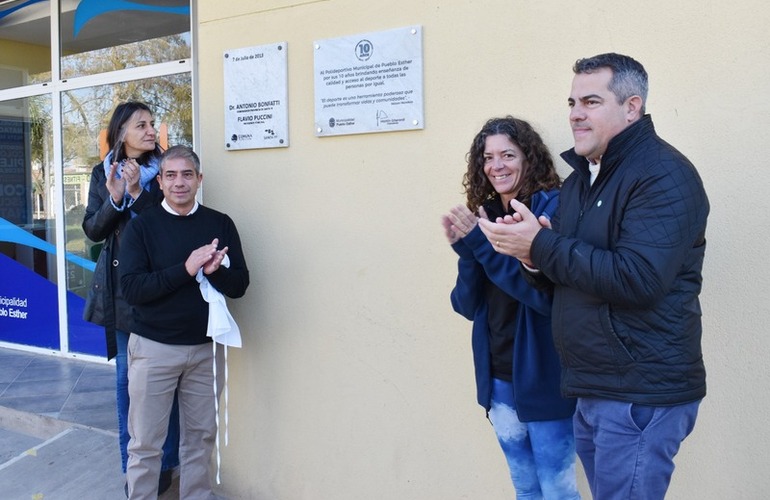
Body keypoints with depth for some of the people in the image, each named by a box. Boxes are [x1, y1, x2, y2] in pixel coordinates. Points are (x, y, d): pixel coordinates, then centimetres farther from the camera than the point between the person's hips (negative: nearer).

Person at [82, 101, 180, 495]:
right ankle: (132, 465, 24)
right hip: (120, 288, 3)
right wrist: (114, 198, -14)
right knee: (126, 378, 11)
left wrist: (138, 192, -20)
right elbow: (92, 230, 3)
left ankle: (165, 463, 20)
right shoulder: (103, 174, 6)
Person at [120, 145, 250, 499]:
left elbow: (239, 285, -1)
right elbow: (131, 289, -14)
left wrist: (215, 270, -22)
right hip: (153, 347, -2)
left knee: (201, 436, 14)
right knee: (145, 443, 7)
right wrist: (186, 268, -24)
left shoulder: (220, 224, 2)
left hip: (205, 347, 2)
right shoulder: (141, 226, -4)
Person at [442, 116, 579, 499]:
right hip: (498, 378, 6)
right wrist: (465, 250, -14)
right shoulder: (484, 216, 5)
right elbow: (468, 306, 3)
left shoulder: (553, 209, -13)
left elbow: (549, 295, -23)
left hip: (544, 378, -6)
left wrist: (482, 244, -25)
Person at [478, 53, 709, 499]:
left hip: (641, 394, -8)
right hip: (594, 390, 9)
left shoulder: (663, 176, -14)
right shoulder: (581, 177, 13)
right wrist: (535, 257, -7)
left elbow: (637, 278, -27)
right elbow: (565, 274, 16)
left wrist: (541, 245, -21)